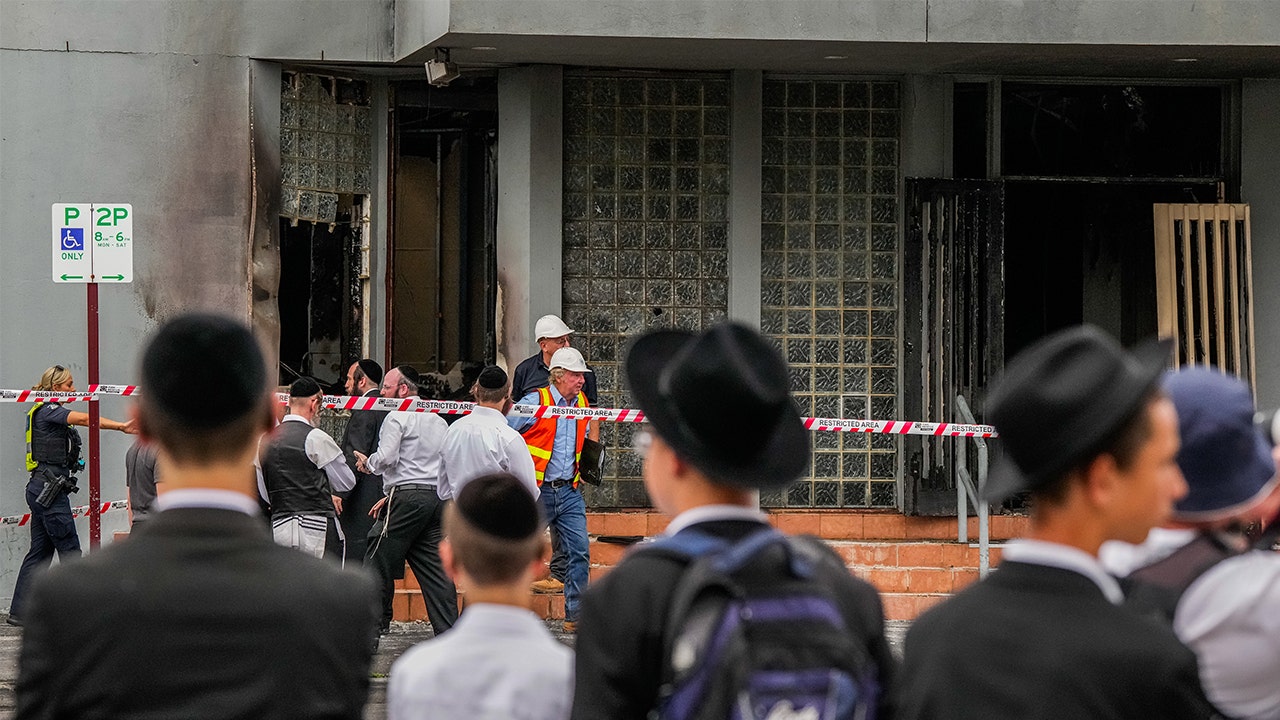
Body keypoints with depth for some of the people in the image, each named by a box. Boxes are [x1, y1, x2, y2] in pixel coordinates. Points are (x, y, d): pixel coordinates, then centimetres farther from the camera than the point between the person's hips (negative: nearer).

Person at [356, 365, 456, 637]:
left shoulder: (397, 418, -4)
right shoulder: (438, 420, 20)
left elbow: (386, 458, -16)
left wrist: (367, 462, 7)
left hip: (407, 499, -8)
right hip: (438, 497, 8)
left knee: (379, 566, -1)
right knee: (435, 569, 6)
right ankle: (448, 634, 1)